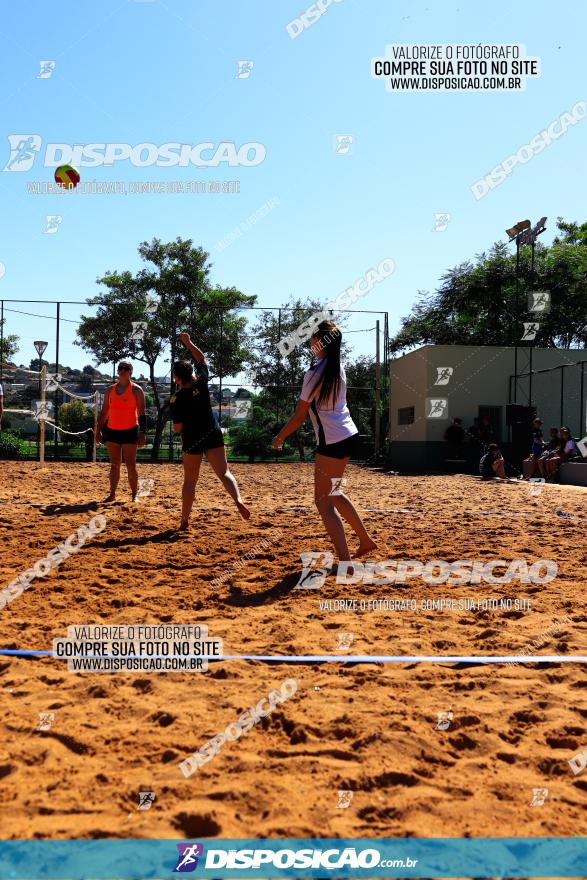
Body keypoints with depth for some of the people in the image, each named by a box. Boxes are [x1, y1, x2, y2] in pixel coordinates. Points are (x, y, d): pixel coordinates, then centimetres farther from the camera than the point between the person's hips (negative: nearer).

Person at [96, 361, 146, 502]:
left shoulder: (136, 390, -1)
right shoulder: (110, 390, 12)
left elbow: (142, 414, -6)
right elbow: (104, 412, 15)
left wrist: (143, 433, -14)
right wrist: (99, 431, 9)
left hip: (130, 431, -4)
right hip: (112, 431, 4)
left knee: (131, 465, -3)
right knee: (114, 464, 8)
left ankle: (134, 495, 4)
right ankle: (112, 494, 13)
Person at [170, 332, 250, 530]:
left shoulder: (176, 399, -12)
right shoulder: (201, 382, -4)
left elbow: (177, 428, -10)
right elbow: (202, 359, 15)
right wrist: (188, 342, 20)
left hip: (192, 441, -2)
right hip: (213, 435, 2)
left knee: (190, 481, 10)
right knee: (224, 473, 0)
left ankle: (184, 520, 14)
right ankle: (238, 500, -26)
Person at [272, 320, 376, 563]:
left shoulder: (315, 373, -16)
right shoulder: (337, 369, 7)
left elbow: (299, 416, -11)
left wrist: (279, 438, 1)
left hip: (332, 442, -9)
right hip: (348, 435, 9)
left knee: (323, 502, -3)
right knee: (333, 493, 23)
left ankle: (345, 562, -7)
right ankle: (365, 540, 30)